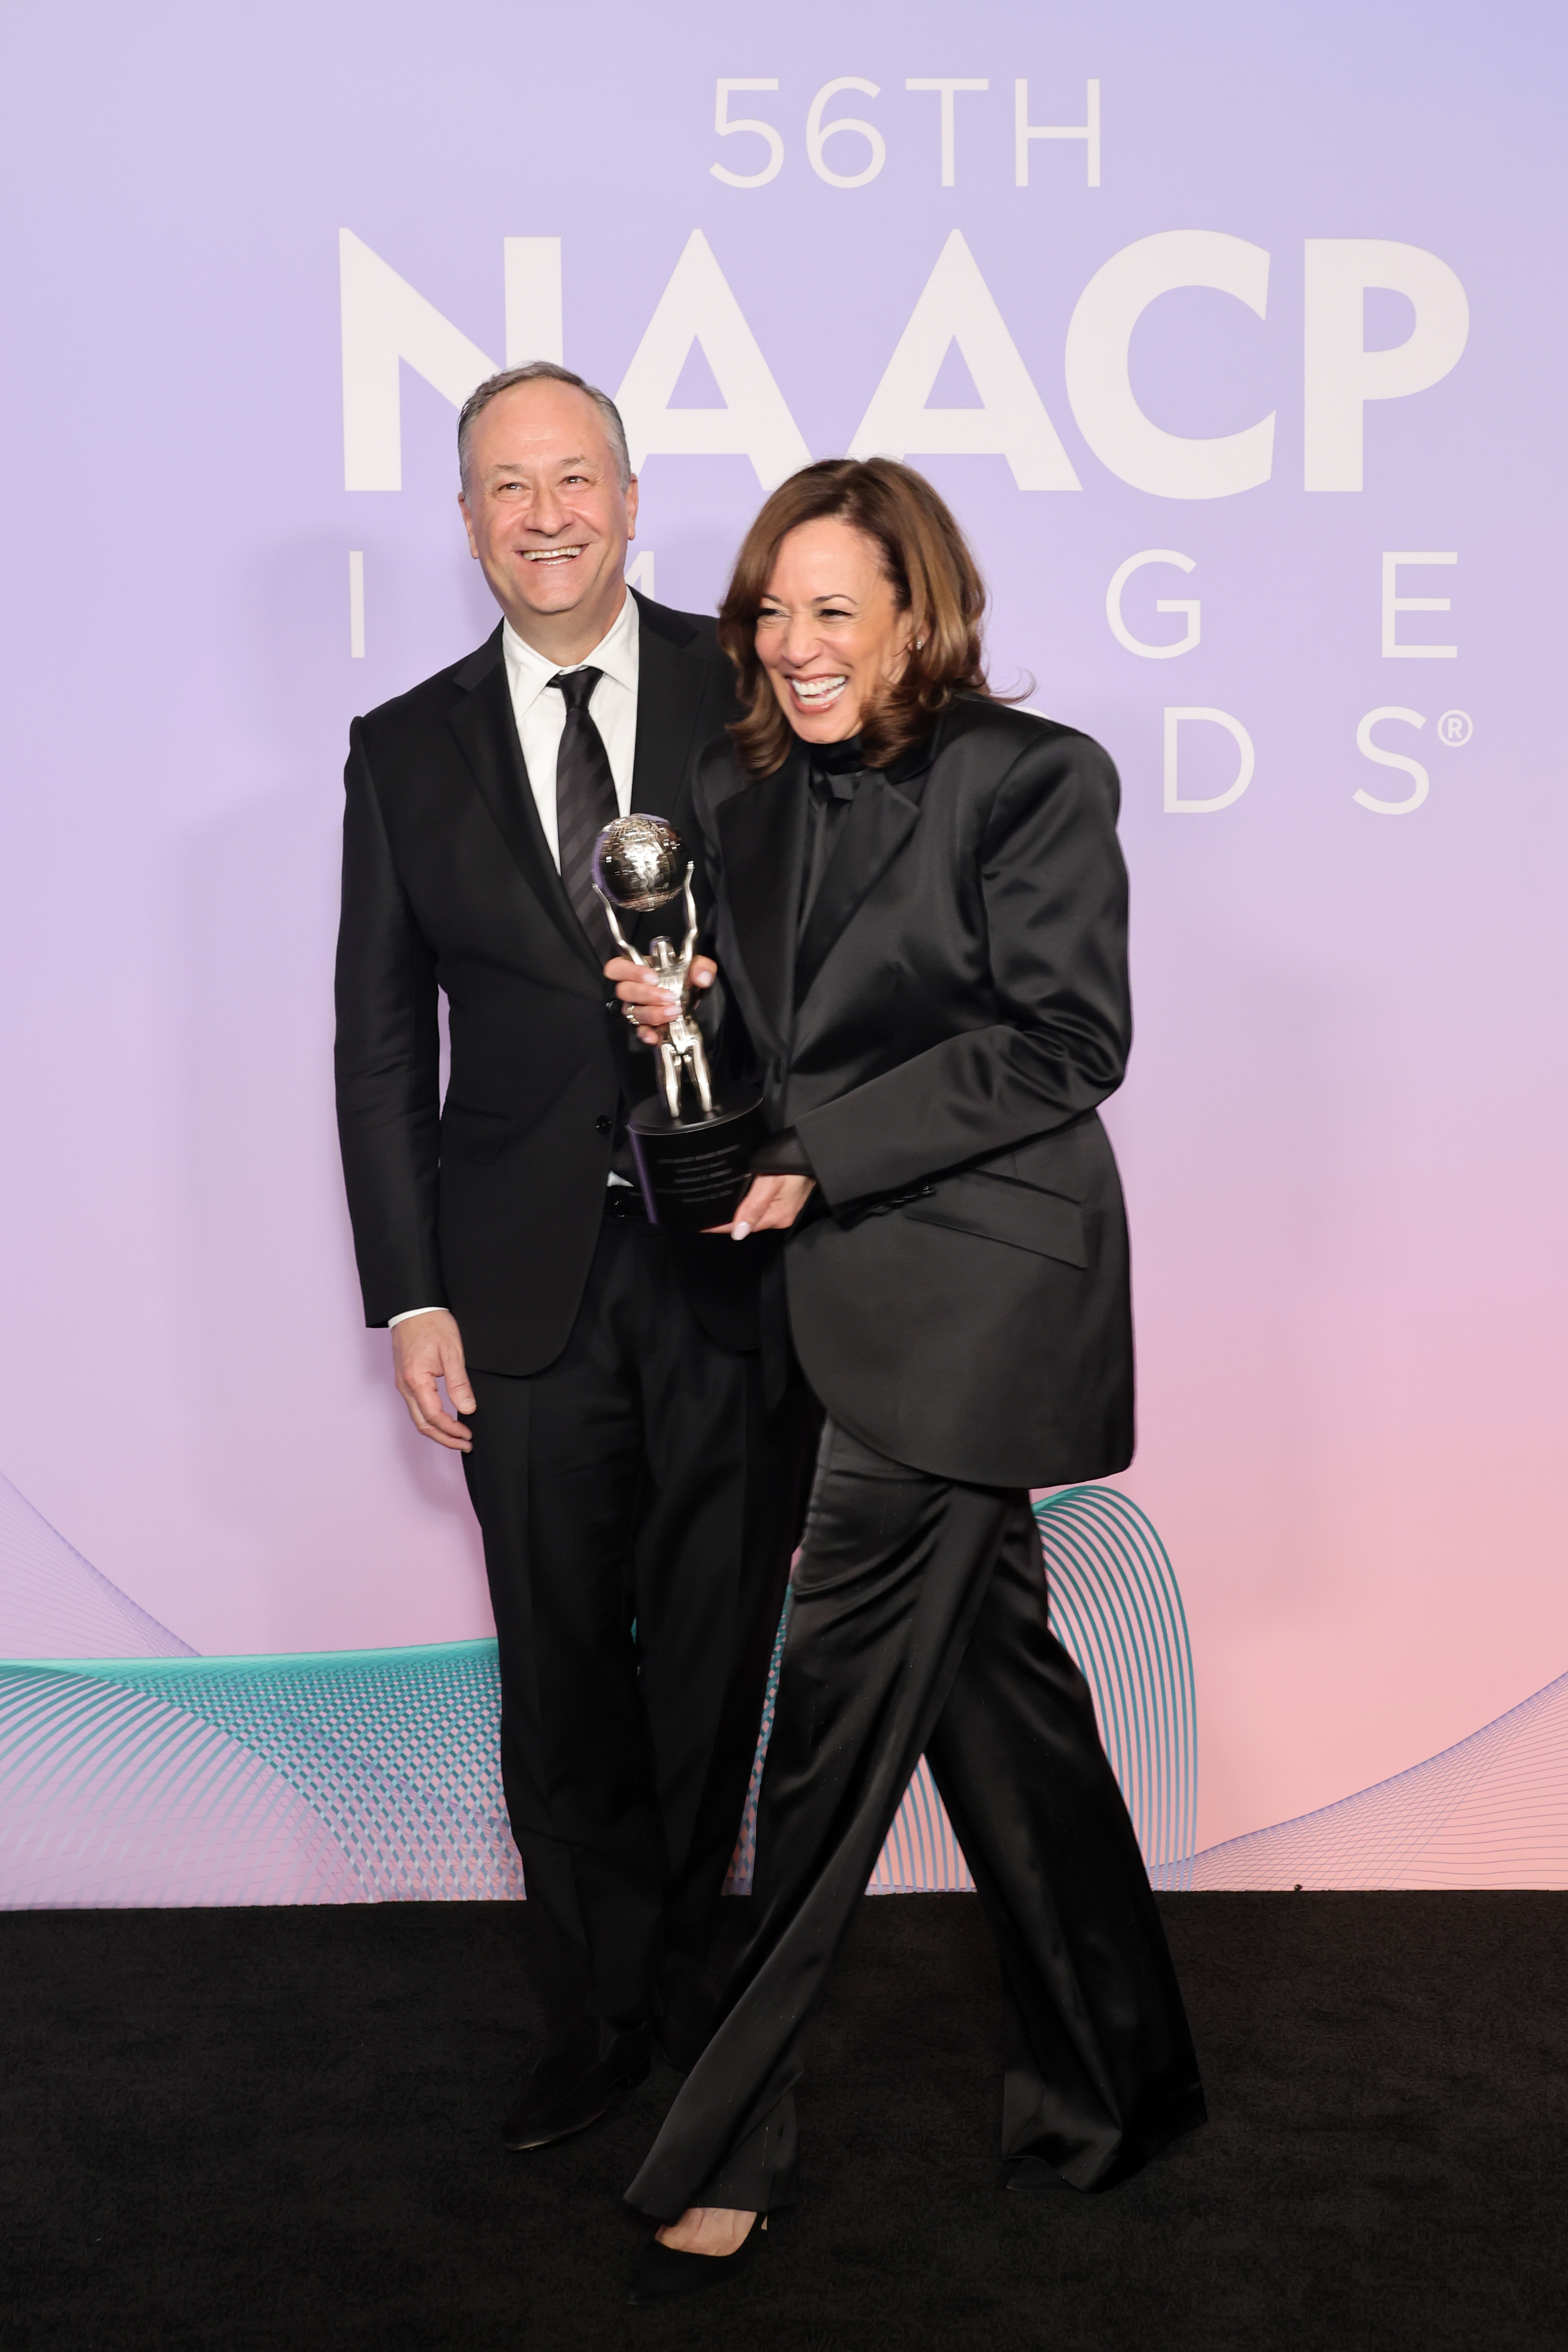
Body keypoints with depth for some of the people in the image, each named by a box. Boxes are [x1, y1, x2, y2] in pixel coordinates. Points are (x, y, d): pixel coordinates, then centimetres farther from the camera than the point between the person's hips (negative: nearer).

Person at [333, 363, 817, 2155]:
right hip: (531, 1282, 1)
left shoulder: (750, 689, 2)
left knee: (715, 1652, 10)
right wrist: (409, 1301, 0)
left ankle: (682, 1982, 32)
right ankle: (596, 2020, 26)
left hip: (738, 1255, -1)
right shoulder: (405, 749, 7)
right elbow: (379, 1042, 6)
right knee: (560, 1670, 8)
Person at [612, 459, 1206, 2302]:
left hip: (972, 1289, -7)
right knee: (990, 1676, 14)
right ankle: (1114, 2091, 31)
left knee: (835, 1703, -6)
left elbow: (1066, 1044, -12)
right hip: (839, 1284, 7)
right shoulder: (742, 798, 13)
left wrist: (821, 1159, -15)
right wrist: (679, 1021, -4)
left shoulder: (1034, 780, -7)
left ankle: (726, 2150, 7)